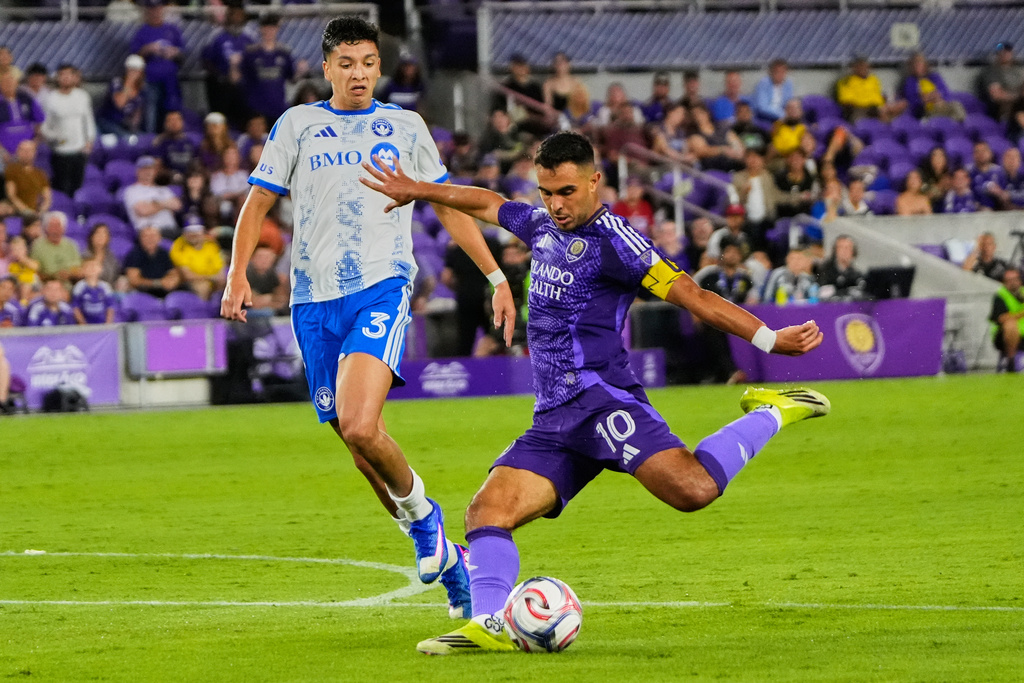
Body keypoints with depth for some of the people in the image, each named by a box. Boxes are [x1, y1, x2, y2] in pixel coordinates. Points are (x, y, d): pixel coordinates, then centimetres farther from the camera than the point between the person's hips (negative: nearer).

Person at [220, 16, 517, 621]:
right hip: (315, 299, 3)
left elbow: (449, 206, 18)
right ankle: (443, 555, 20)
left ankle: (419, 510, 2)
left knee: (359, 427, -25)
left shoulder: (405, 126, 12)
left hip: (382, 288, -3)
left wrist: (496, 277, 12)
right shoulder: (298, 125, 12)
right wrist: (238, 275, -2)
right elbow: (258, 204, 12)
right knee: (359, 446, 5)